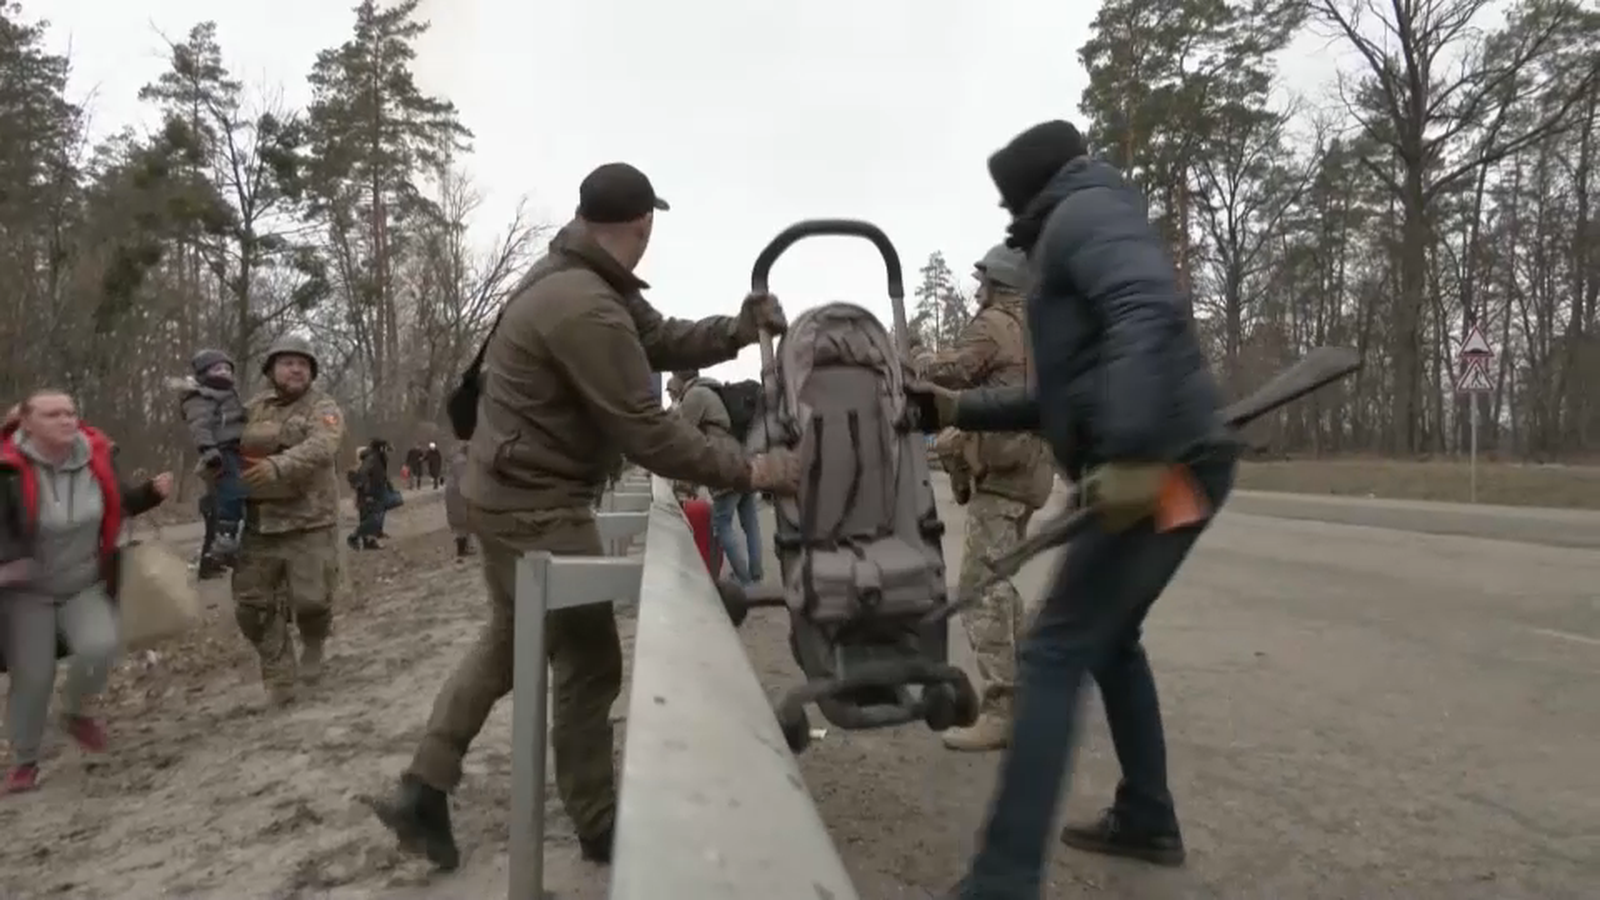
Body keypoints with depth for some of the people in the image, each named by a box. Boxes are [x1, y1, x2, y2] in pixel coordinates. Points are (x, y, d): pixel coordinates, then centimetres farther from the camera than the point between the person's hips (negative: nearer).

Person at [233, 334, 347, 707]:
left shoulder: (323, 408, -4)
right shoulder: (253, 408, 13)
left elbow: (320, 448, -23)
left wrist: (278, 465, -39)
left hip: (310, 524, -5)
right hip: (259, 526, 5)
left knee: (311, 599, -6)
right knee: (252, 605, 4)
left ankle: (313, 645, 28)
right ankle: (279, 680, 17)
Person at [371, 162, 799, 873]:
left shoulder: (586, 281, 6)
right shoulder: (587, 310, -27)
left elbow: (661, 341, 7)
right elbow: (647, 435, -26)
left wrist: (735, 331, -9)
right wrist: (745, 472, -18)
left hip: (508, 491, 11)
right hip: (536, 506, -11)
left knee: (507, 639, 23)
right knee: (588, 661, 2)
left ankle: (421, 792, 28)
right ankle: (600, 832, 19)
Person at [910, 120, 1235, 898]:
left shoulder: (1085, 212, -4)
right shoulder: (1070, 237, 27)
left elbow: (1150, 315, -24)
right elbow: (1065, 395, 28)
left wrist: (1133, 453, -33)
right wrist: (962, 409, 23)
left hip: (1165, 468, -10)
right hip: (1165, 467, 10)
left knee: (1054, 654, -12)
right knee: (1107, 640, 21)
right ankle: (1146, 819, 34)